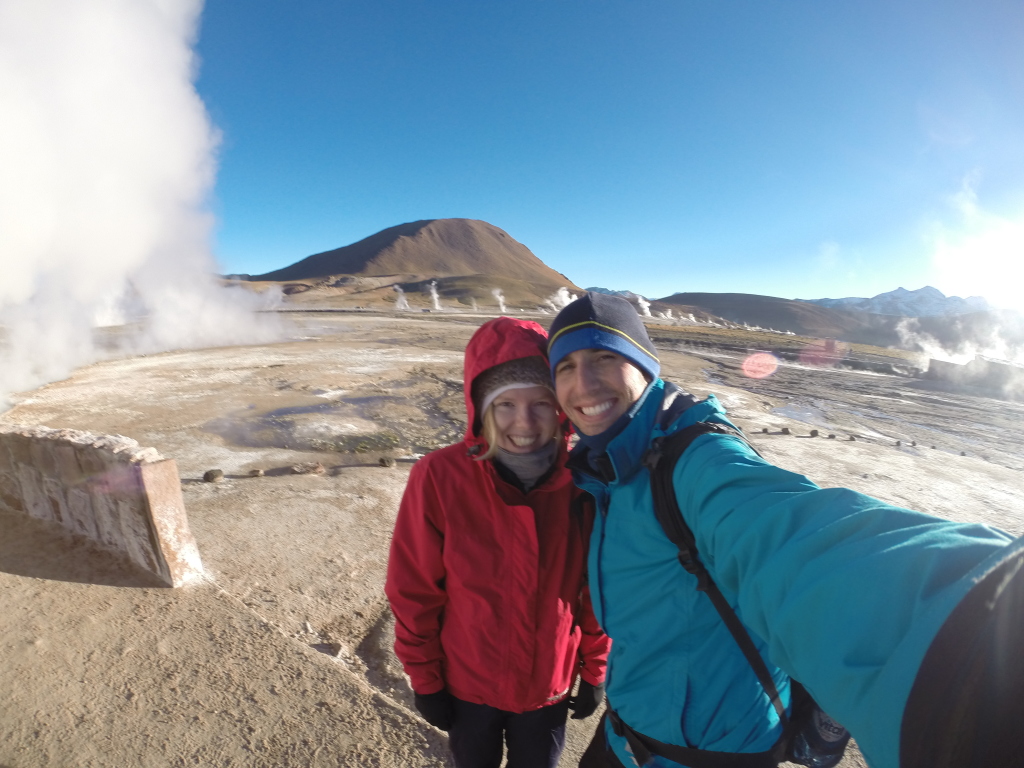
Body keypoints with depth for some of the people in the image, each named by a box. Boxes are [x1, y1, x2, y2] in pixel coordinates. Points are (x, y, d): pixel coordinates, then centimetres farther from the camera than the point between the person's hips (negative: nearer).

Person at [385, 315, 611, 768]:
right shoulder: (439, 478, -26)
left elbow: (598, 586, -6)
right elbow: (413, 593, -14)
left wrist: (594, 671, 3)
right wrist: (425, 681, -5)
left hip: (550, 687, 1)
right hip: (467, 688, -1)